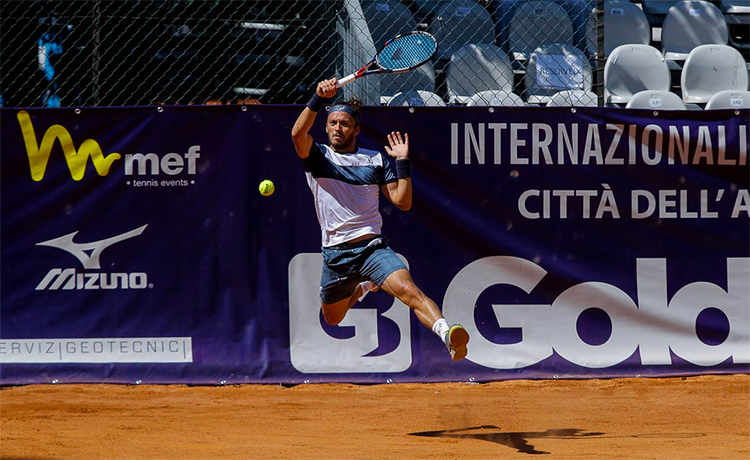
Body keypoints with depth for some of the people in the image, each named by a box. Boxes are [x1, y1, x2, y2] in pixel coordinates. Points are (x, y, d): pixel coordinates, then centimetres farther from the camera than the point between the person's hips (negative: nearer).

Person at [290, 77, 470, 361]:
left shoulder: (376, 160, 7)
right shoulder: (317, 157, 3)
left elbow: (402, 202, 4)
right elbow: (298, 133, -19)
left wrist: (402, 163, -6)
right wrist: (318, 100, -32)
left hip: (373, 247, -2)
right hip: (335, 253, 2)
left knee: (408, 289, -28)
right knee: (332, 319, 18)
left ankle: (447, 335, -46)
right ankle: (361, 288, 50)